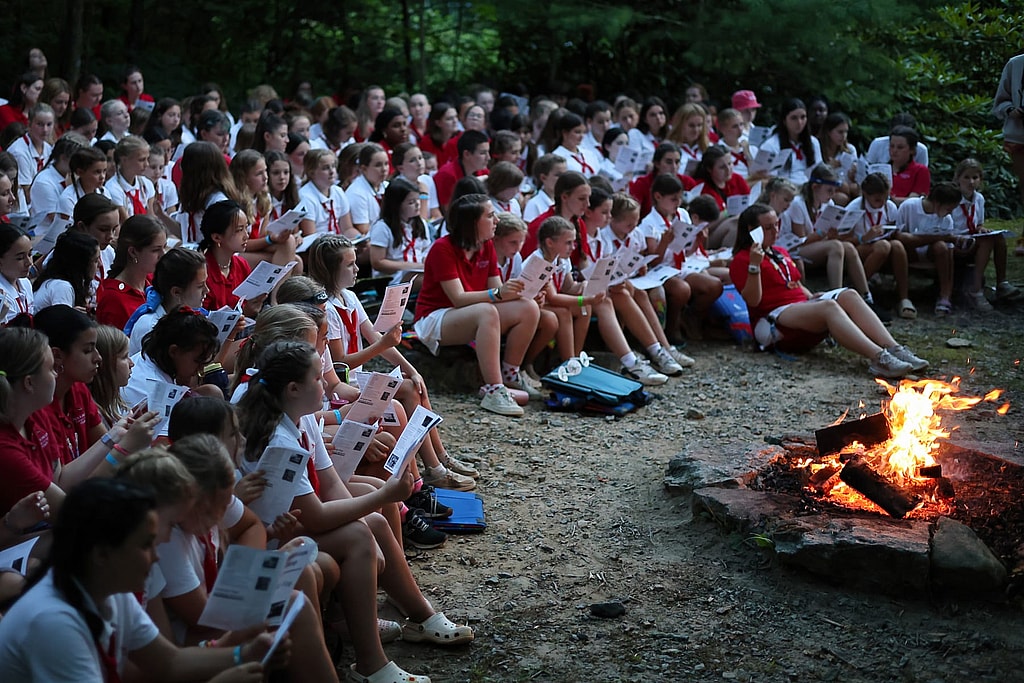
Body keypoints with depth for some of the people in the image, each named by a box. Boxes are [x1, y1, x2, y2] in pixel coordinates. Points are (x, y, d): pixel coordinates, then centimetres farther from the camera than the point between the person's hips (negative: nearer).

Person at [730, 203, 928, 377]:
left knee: (849, 295, -18)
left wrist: (812, 297, 10)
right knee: (828, 306, -34)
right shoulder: (741, 260, 1)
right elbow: (753, 300, -11)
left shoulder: (781, 253, 27)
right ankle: (879, 359, -52)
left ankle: (895, 350, -35)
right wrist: (754, 266, -22)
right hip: (774, 317, -8)